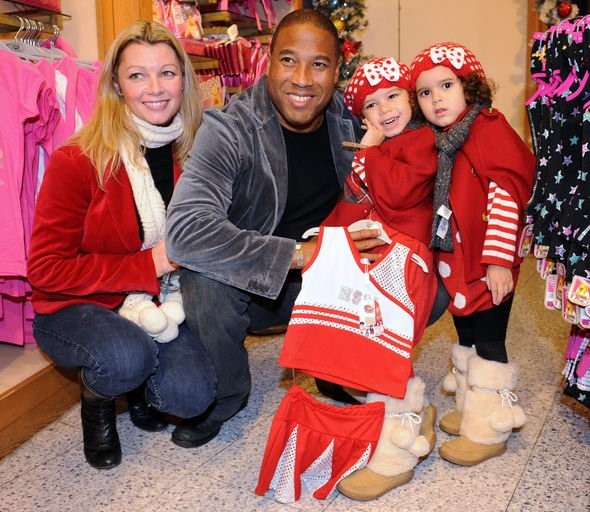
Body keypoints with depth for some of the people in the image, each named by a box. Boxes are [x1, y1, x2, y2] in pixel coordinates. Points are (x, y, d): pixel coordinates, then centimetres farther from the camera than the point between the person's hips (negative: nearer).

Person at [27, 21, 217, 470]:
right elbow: (47, 269, -16)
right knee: (128, 356, -34)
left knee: (192, 395, -21)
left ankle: (139, 388, 17)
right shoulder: (78, 162, -17)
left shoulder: (196, 153, -4)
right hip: (76, 308, -3)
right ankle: (97, 399, 5)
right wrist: (148, 265, -21)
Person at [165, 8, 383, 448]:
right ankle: (224, 397, -3)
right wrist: (300, 254, -36)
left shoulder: (351, 123, -7)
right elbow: (185, 232, -35)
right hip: (248, 286, -3)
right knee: (206, 278, -35)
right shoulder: (230, 130, -21)